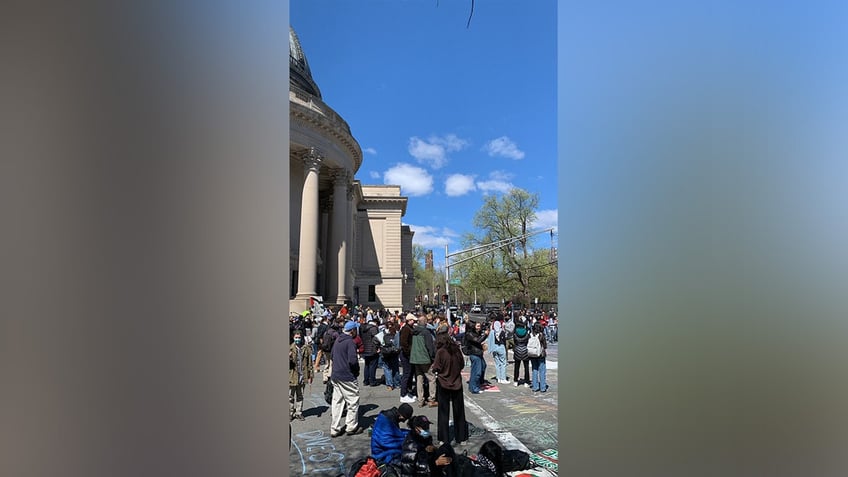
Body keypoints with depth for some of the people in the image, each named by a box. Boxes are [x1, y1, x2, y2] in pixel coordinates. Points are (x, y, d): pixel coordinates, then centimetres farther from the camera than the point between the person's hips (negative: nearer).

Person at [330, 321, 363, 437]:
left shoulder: (337, 340, 9)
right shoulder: (350, 341, -17)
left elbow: (332, 356, 18)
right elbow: (352, 360, -24)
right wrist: (357, 370, -7)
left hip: (335, 376, 8)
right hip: (347, 377, -8)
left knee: (337, 402, 13)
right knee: (353, 401, 6)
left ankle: (335, 428, 18)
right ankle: (351, 427, 14)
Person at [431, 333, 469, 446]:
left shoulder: (441, 352, -16)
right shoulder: (457, 350, -4)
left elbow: (436, 368, -14)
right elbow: (462, 365, 5)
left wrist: (433, 366, 6)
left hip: (444, 384, -3)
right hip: (457, 383, 3)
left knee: (444, 412, 9)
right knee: (459, 411, 14)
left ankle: (444, 438, 13)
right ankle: (461, 437, 22)